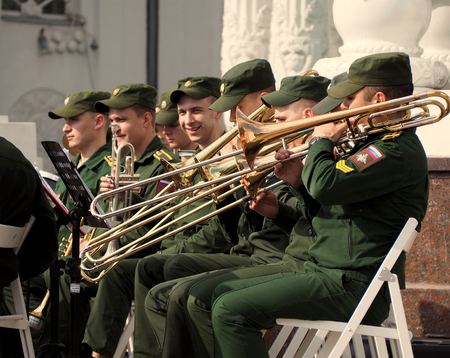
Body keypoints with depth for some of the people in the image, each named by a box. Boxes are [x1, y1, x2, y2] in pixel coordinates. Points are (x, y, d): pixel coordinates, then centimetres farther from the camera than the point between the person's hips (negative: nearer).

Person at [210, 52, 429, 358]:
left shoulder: (399, 152, -17)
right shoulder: (378, 143, 19)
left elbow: (327, 187, -30)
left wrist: (321, 143, -9)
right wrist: (300, 181, 9)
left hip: (353, 288, -11)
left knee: (231, 311, -19)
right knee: (224, 294, 16)